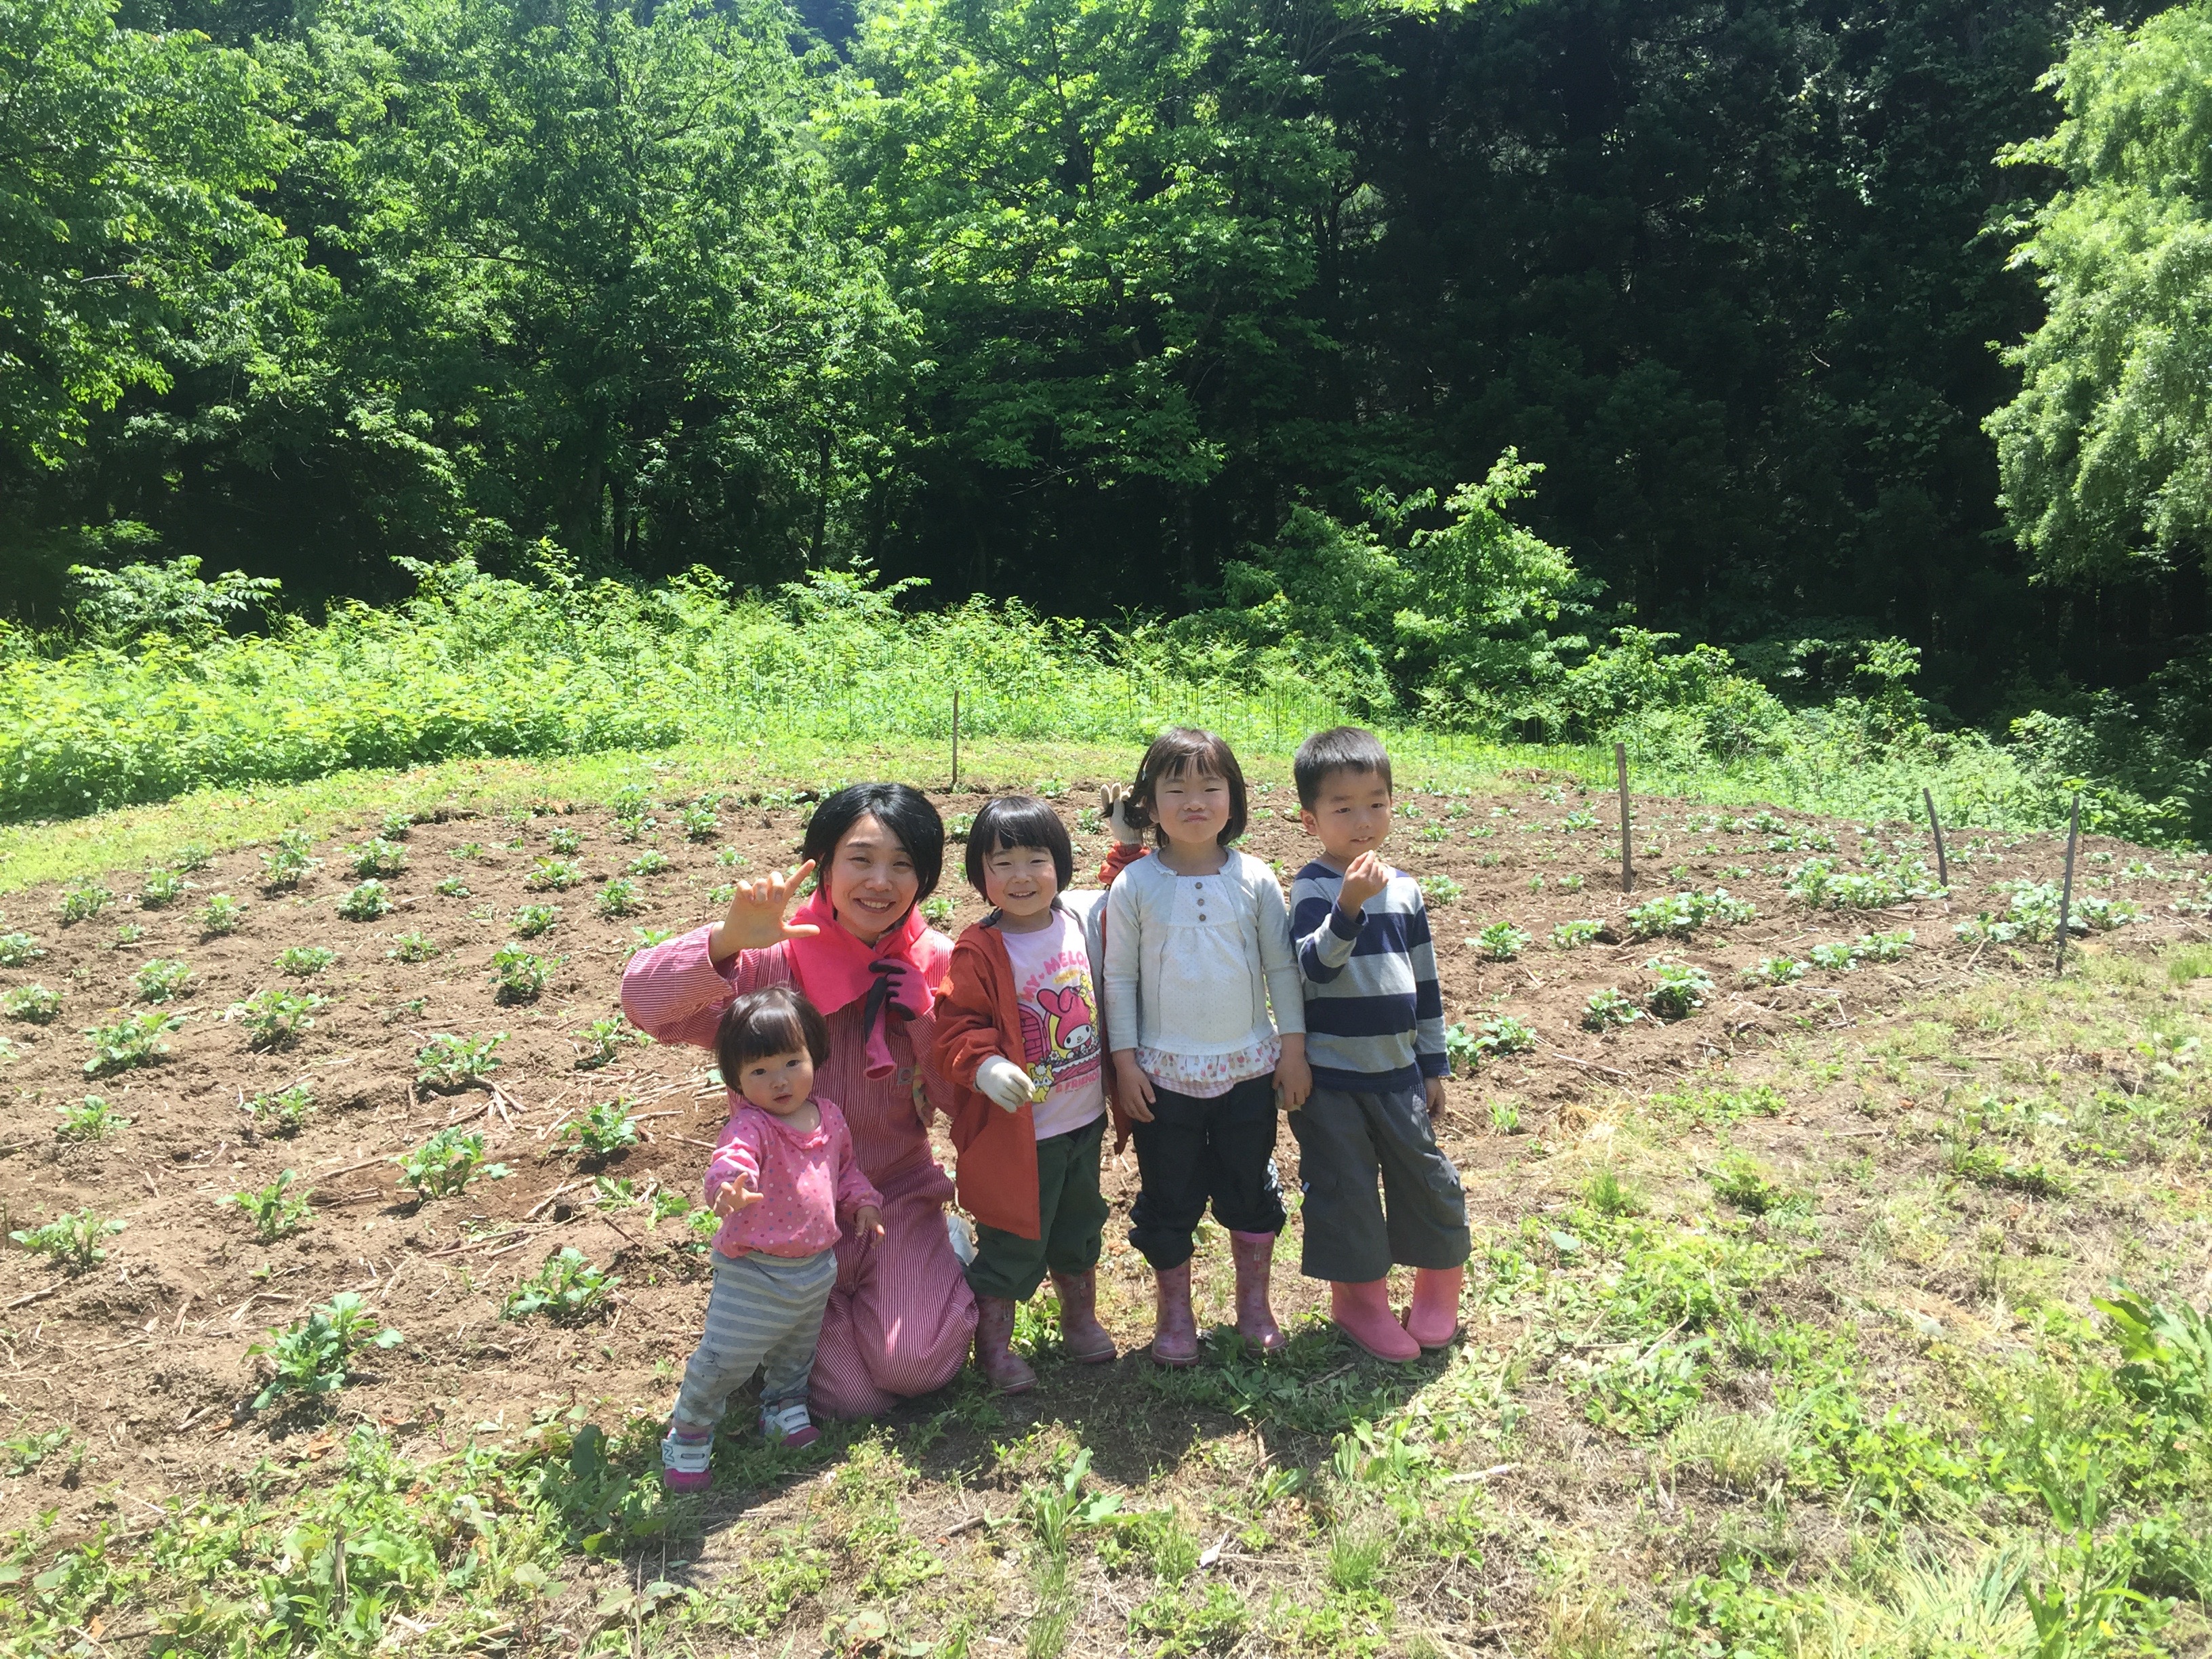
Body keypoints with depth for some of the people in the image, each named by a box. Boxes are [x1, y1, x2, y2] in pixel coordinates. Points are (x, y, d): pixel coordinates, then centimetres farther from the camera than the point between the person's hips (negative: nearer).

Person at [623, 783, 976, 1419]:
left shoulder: (935, 963, -9)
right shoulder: (778, 954, -19)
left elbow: (962, 1098, -6)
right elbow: (646, 1002, -31)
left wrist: (922, 1013, -22)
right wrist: (728, 941, -49)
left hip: (898, 1194, 2)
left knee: (916, 1364, -13)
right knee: (851, 1395, -7)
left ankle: (935, 1259, 20)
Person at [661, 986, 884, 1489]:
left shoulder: (830, 1117, -1)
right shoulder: (751, 1125, -24)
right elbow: (732, 1159, -47)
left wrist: (863, 1202, 4)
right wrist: (729, 1184, -68)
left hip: (816, 1267, 6)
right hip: (755, 1272, -6)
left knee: (797, 1352, 26)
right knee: (724, 1359, 2)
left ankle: (784, 1407, 52)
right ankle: (688, 1437, 26)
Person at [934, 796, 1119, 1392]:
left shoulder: (1082, 924, 0)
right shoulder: (978, 952, -19)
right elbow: (956, 1028, -21)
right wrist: (984, 1065, -38)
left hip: (1084, 1121, 6)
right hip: (1017, 1133, -6)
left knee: (1078, 1231, 25)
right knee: (1013, 1243, 6)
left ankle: (1080, 1318, 47)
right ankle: (992, 1344, 29)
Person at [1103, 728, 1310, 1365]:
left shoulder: (1255, 879, -3)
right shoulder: (1134, 886, -7)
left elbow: (1282, 967, 3)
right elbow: (1120, 978, -3)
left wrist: (1293, 1048, 2)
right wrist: (1125, 1061, -5)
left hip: (1249, 1067, 2)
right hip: (1165, 1072, -1)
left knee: (1251, 1190, 14)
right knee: (1168, 1196, 10)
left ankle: (1254, 1303, 35)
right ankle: (1173, 1311, 29)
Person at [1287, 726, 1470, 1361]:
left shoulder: (1404, 888, 5)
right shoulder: (1313, 888, -12)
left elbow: (1425, 981, 11)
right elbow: (1313, 968, -25)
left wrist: (1434, 1063, 13)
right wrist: (1351, 904, -38)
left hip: (1397, 1071, 5)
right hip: (1330, 1076, -4)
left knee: (1427, 1177, 11)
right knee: (1344, 1190, 6)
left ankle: (1439, 1285, 34)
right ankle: (1359, 1297, 26)